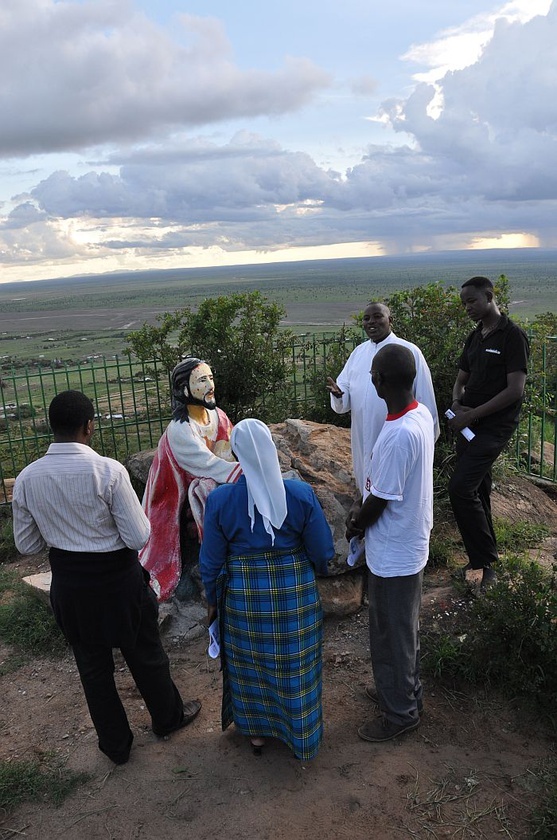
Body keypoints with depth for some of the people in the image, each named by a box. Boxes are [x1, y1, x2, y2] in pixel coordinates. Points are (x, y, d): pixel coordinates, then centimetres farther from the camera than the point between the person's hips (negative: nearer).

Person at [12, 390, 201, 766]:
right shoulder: (108, 470, -24)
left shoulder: (27, 478, -10)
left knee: (93, 665, 22)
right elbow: (139, 538, -20)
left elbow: (27, 545, 1)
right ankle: (168, 717, 46)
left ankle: (115, 743, 41)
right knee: (145, 655, 21)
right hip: (118, 580, -3)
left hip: (69, 584, 4)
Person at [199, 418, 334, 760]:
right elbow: (323, 552, -8)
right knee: (295, 666, 20)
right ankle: (300, 732, 41)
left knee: (251, 665, 23)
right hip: (295, 595, 0)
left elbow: (211, 560, -7)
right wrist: (316, 572, 15)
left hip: (244, 598, 0)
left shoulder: (220, 499, -17)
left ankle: (257, 731, 44)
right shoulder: (301, 493, -18)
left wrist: (212, 599, 11)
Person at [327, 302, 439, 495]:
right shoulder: (359, 352, 9)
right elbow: (346, 387, 7)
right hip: (364, 439, 5)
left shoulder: (409, 351, -8)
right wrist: (338, 393, -16)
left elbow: (425, 398, -6)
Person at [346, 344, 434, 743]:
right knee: (406, 625, 26)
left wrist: (355, 526, -3)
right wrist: (365, 511, 9)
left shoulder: (398, 435, -32)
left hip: (392, 553, -9)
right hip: (412, 543, 9)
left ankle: (400, 712, 32)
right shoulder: (422, 414, -3)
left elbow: (379, 500, -22)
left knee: (391, 633, 11)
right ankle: (407, 690, 46)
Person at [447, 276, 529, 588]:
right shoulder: (475, 337, 14)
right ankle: (483, 558, 27)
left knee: (461, 488, -16)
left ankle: (487, 563, -2)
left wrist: (471, 414, -16)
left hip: (495, 426, -8)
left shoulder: (513, 336, -10)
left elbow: (515, 390, -17)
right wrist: (457, 405, -3)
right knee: (477, 492, 13)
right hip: (470, 425, 8)